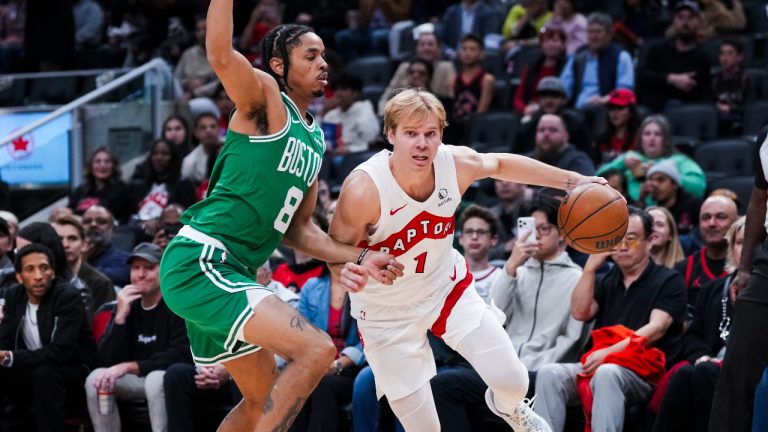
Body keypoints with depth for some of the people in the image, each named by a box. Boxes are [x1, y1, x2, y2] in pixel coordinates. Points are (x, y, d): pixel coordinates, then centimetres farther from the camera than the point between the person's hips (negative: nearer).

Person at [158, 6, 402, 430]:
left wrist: (359, 258, 11)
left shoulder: (314, 140, 19)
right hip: (199, 262, -10)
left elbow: (298, 229, 22)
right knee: (316, 349, -21)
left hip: (232, 275, 10)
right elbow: (220, 55, -26)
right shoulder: (265, 97, -4)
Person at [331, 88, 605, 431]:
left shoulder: (457, 163, -19)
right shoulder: (363, 189, -33)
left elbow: (501, 165, 4)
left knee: (512, 380, -3)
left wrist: (572, 181, 7)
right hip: (388, 315, -3)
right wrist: (348, 273, -44)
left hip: (448, 287, 4)